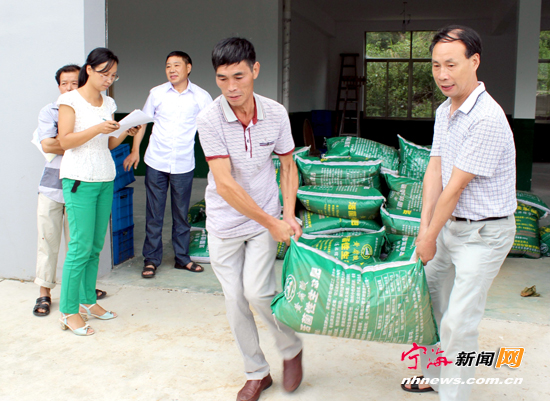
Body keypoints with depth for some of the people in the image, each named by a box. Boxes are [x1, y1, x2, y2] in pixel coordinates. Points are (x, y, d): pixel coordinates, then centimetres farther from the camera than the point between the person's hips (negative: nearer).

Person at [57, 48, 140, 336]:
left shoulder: (108, 103, 15)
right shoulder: (70, 100, -3)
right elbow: (65, 141, -9)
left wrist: (125, 133, -2)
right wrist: (97, 129, -20)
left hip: (105, 179, 6)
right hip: (80, 179, -6)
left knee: (96, 245, 9)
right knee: (81, 246, -7)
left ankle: (88, 300, 21)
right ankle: (68, 312, 2)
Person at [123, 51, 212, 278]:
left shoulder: (201, 97, 1)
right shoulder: (157, 93, 3)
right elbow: (142, 122, 11)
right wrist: (135, 151, 4)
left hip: (184, 165, 0)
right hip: (156, 163, 0)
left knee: (181, 214, 9)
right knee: (154, 214, 4)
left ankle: (182, 258, 22)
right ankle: (151, 259, 16)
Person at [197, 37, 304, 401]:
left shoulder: (276, 113, -9)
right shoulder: (210, 119, -18)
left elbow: (288, 165, 5)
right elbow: (226, 185, -22)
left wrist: (288, 215, -7)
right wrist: (272, 223, -19)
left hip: (266, 220, 0)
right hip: (224, 223, 0)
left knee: (257, 291, -13)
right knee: (235, 301, 5)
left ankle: (292, 348, 16)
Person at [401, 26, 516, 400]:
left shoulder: (487, 119, -25)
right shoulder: (445, 111, 5)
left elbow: (456, 188, -21)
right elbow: (435, 171, 3)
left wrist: (430, 237, -12)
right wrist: (424, 227, -5)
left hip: (484, 233, -9)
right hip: (452, 225, 9)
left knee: (459, 321, -7)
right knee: (428, 297, 19)